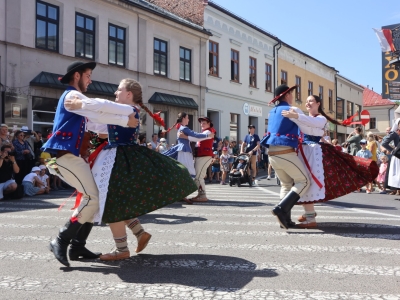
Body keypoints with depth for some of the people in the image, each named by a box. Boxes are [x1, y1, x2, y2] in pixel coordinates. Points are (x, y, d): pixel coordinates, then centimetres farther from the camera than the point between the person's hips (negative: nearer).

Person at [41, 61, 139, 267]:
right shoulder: (71, 95, -6)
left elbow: (98, 121, 18)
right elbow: (99, 106, -22)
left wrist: (126, 122, 9)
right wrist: (130, 111, -15)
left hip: (71, 155, 10)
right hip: (64, 155, -10)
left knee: (92, 196, 7)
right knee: (93, 198, -14)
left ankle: (77, 246, 10)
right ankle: (61, 241, -7)